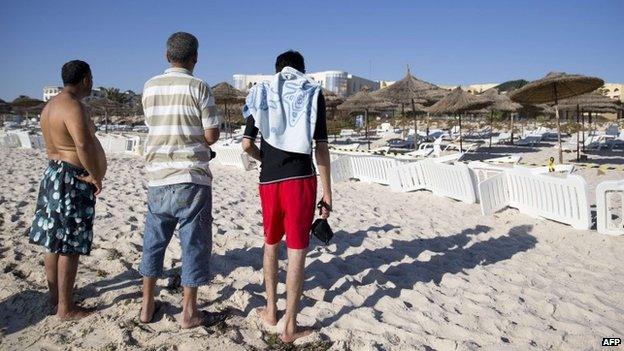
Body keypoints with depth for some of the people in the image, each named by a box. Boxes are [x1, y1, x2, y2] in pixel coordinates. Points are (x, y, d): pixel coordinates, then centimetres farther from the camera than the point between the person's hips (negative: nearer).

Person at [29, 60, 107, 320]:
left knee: (54, 240, 16)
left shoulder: (51, 105, 14)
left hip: (53, 174, 10)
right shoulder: (73, 107, -19)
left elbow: (52, 146, 17)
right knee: (69, 245, -3)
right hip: (73, 181, -10)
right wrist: (96, 176, -21)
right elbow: (84, 145, -33)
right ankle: (65, 308, 5)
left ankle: (54, 295, 29)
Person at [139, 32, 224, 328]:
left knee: (154, 240, 17)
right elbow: (212, 136, -8)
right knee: (194, 243, 6)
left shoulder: (150, 87, 6)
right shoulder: (198, 87, -8)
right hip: (191, 178, -5)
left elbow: (154, 126, 15)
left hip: (158, 177, 5)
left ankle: (147, 306, 26)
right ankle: (189, 312, 14)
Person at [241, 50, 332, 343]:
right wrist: (327, 193, -1)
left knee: (271, 243, 20)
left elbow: (247, 145, 4)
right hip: (301, 179, -3)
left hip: (269, 180, 3)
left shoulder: (262, 93, 9)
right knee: (297, 251, 1)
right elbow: (321, 147, -5)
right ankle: (290, 327, 8)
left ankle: (271, 311, 30)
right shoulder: (313, 93, 2)